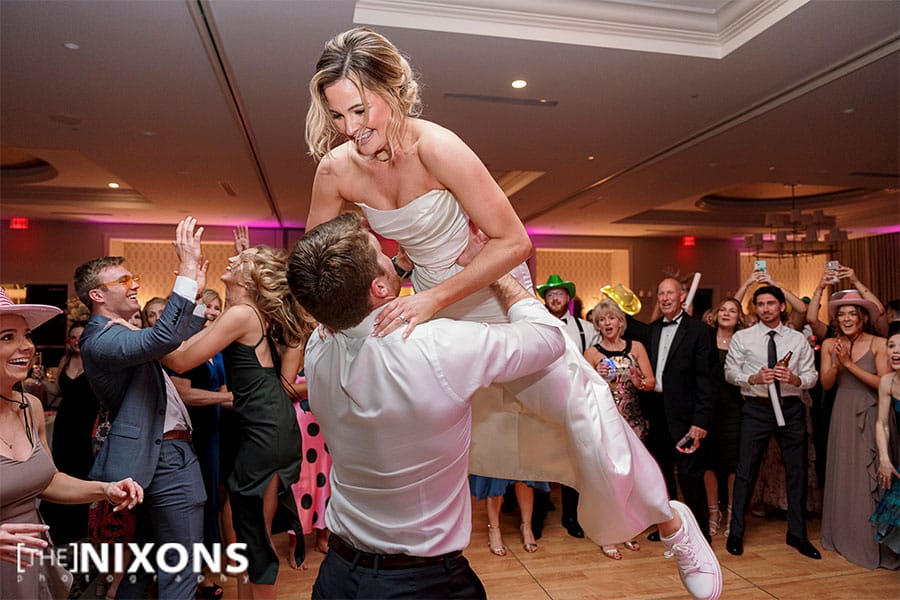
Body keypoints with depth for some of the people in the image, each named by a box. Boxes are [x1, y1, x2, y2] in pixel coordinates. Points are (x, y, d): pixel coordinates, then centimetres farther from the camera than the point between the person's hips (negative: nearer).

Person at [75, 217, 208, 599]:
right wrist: (187, 271, -35)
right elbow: (163, 338, -38)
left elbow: (175, 345, 24)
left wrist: (196, 295, 20)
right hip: (167, 457, -11)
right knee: (182, 562, -2)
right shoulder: (101, 340, -18)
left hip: (152, 453, 11)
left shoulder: (117, 334, 14)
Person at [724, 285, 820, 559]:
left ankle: (797, 534, 27)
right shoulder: (742, 337, 2)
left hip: (791, 408, 2)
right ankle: (736, 532, 14)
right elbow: (730, 372, 0)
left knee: (797, 470, 10)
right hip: (756, 408, -2)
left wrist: (794, 378, -17)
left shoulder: (798, 339, 7)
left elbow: (811, 376, 4)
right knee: (746, 470, 1)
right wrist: (754, 378, -18)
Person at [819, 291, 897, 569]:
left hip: (871, 416, -3)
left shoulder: (879, 344, -5)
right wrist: (837, 363, -18)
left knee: (871, 477, -1)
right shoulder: (830, 344, 3)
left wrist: (850, 364, -17)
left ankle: (873, 541, 12)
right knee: (843, 475, 8)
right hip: (843, 416, 3)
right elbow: (826, 383, -1)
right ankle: (846, 537, 21)